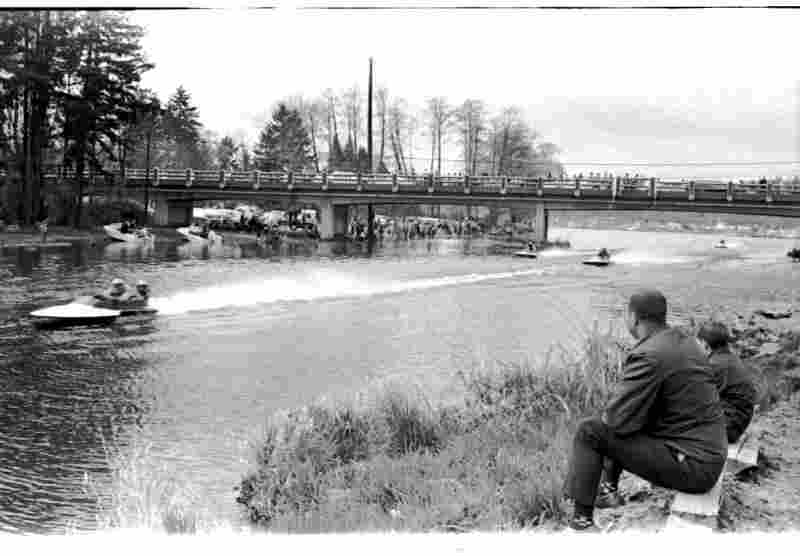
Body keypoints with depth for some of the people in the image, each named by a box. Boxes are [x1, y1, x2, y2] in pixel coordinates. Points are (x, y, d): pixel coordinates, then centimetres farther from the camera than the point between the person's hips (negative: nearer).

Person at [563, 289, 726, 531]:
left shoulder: (647, 356, -22)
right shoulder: (686, 341, 6)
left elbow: (618, 420, -21)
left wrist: (608, 414, 2)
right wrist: (618, 406, 12)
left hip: (690, 467, -9)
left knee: (590, 432, -7)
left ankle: (582, 520, 2)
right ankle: (609, 488, 34)